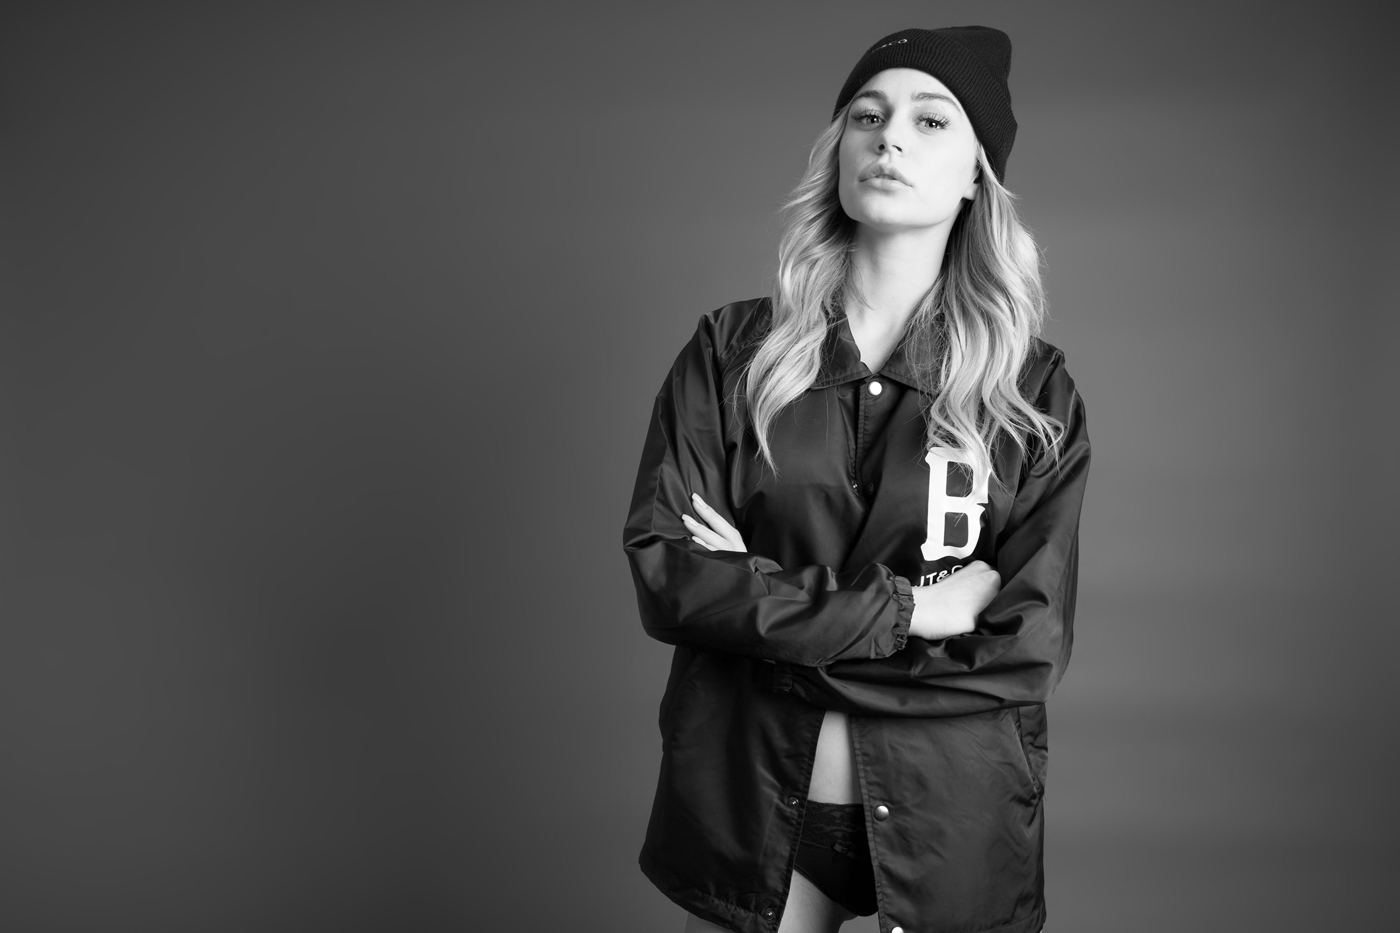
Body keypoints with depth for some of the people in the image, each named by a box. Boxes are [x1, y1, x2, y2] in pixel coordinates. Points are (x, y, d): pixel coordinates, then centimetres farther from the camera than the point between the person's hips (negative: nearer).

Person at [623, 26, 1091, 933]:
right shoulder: (733, 350, -3)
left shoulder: (1035, 390, -5)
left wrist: (765, 604, -16)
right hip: (745, 798, 1)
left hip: (950, 817, 0)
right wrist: (902, 607, -19)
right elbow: (664, 570, -12)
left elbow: (1029, 646, -11)